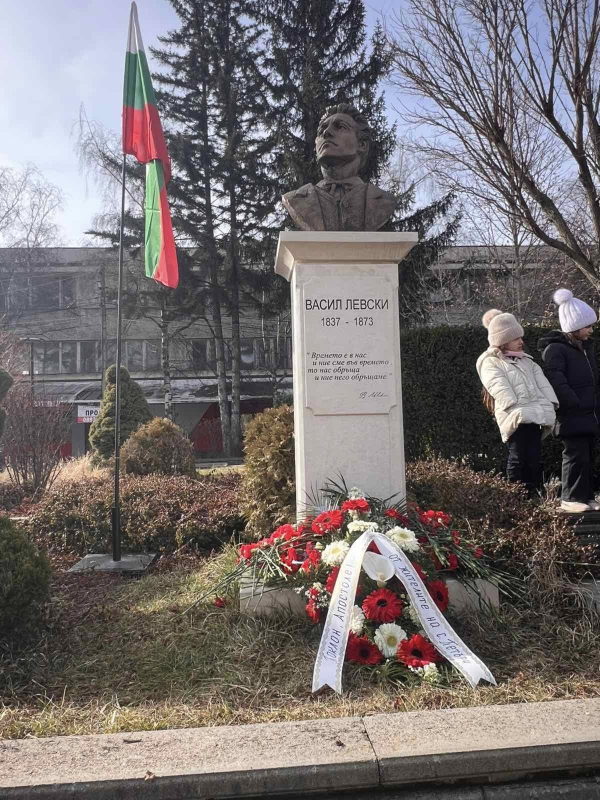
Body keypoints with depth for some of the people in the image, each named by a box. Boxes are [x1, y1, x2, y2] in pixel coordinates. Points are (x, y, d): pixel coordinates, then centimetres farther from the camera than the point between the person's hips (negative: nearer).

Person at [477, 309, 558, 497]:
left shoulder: (526, 361, 27)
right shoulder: (490, 363, 4)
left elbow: (541, 382, 17)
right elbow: (499, 387, -10)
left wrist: (550, 402, 1)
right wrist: (515, 407, -23)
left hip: (535, 414, 7)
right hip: (516, 416, -6)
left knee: (534, 459, 4)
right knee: (518, 458, -9)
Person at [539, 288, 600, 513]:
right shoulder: (555, 349, -12)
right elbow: (557, 382, -22)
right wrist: (575, 404, -20)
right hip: (572, 416, -9)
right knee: (576, 455, -7)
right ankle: (571, 498, 2)